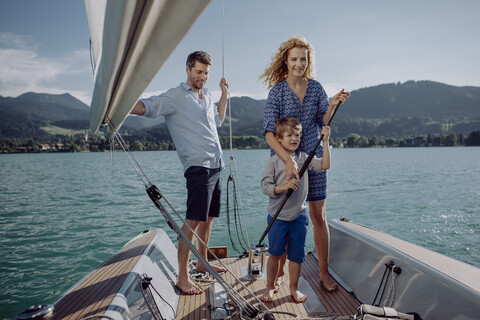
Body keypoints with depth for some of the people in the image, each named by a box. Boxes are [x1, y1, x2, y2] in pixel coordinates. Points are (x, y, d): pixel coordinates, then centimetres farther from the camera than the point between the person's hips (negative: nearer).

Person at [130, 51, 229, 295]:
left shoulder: (207, 96, 21)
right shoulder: (176, 96, -4)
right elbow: (148, 106, -18)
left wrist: (224, 94, 27)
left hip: (216, 165, 8)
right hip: (198, 166, -8)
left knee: (208, 218, 14)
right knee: (193, 220, -11)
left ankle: (202, 263, 28)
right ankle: (182, 277, -4)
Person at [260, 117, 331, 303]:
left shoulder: (303, 158, 5)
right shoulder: (273, 162, -7)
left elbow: (324, 165, -5)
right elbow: (265, 187, -12)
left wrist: (325, 141, -10)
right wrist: (284, 186, -28)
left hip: (299, 216, 3)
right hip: (278, 216, -3)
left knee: (296, 255, 9)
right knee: (275, 253, 6)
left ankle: (294, 288, 28)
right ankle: (271, 286, 25)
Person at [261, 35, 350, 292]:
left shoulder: (316, 88, 4)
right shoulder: (277, 91, -8)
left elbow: (323, 123, 5)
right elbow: (269, 132, -17)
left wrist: (333, 105, -15)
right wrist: (288, 160, -29)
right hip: (284, 159, -3)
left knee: (318, 216, 5)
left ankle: (324, 273, 18)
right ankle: (279, 270, 23)